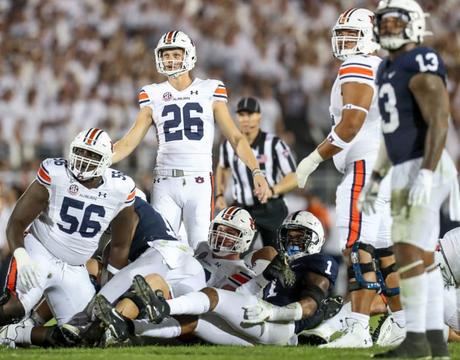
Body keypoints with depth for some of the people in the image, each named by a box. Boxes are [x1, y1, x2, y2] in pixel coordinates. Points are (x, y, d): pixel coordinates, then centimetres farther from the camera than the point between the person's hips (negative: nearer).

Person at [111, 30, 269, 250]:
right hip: (165, 182, 2)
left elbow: (235, 137, 3)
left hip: (199, 182, -2)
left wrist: (256, 171, -9)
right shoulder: (153, 95, 10)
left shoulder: (210, 91, 4)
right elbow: (129, 142, 8)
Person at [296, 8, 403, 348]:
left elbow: (351, 125, -19)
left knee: (357, 248, -13)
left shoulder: (358, 69, -10)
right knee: (384, 250, 13)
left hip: (365, 167, -10)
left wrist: (315, 158, -14)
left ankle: (359, 329, -20)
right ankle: (405, 324, 16)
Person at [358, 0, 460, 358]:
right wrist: (375, 179, 22)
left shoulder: (422, 65, -14)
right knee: (423, 258, 9)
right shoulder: (390, 69, 17)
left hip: (424, 168, -10)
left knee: (409, 254, -12)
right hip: (406, 173, 10)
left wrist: (425, 175, -28)